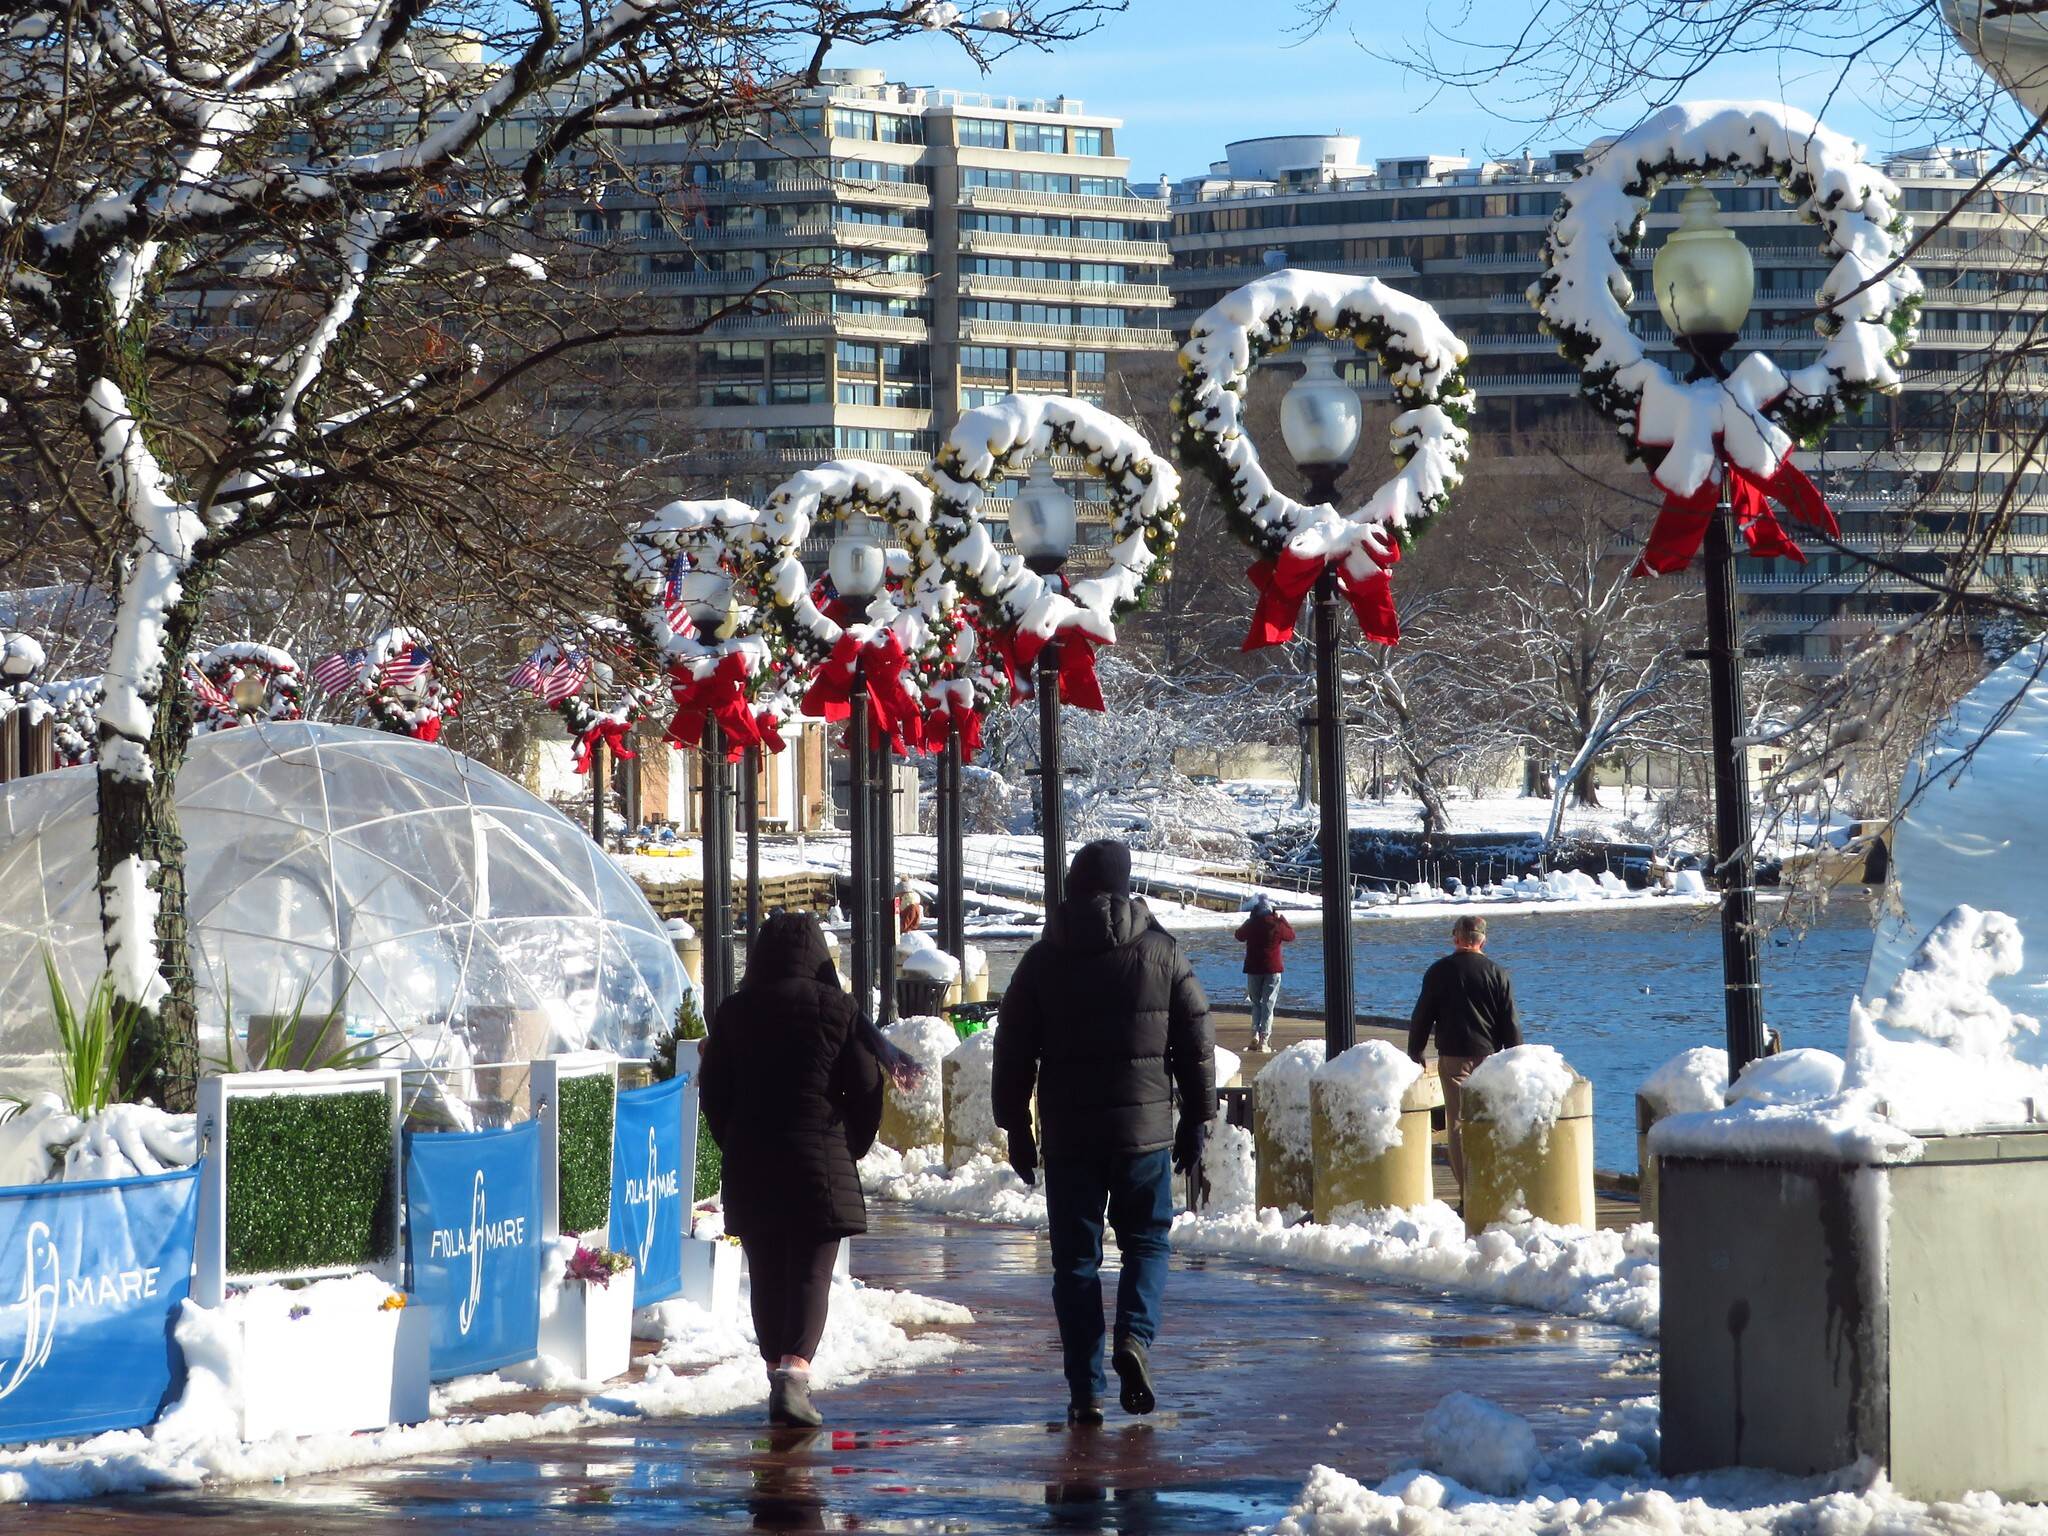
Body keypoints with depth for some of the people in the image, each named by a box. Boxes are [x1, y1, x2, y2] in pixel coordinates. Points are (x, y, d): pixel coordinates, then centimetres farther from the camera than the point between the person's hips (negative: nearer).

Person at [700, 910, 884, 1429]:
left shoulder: (734, 1013, 3)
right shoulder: (836, 1009, -3)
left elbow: (712, 1089, 7)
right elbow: (866, 1087, -2)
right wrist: (852, 1147, 12)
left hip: (749, 1160, 2)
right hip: (819, 1157, -2)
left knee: (767, 1276, 12)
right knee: (811, 1273, -4)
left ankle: (778, 1371, 17)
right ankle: (795, 1370, -22)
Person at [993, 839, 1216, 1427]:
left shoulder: (1042, 961, 2)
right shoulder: (1162, 953, 0)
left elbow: (1013, 1051, 4)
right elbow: (1196, 1043, 2)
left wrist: (1016, 1128, 12)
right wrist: (1197, 1119, 10)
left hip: (1069, 1135, 0)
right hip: (1145, 1130, 0)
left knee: (1076, 1257, 5)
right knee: (1146, 1240, 14)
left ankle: (1086, 1390, 2)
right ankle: (1135, 1337, -12)